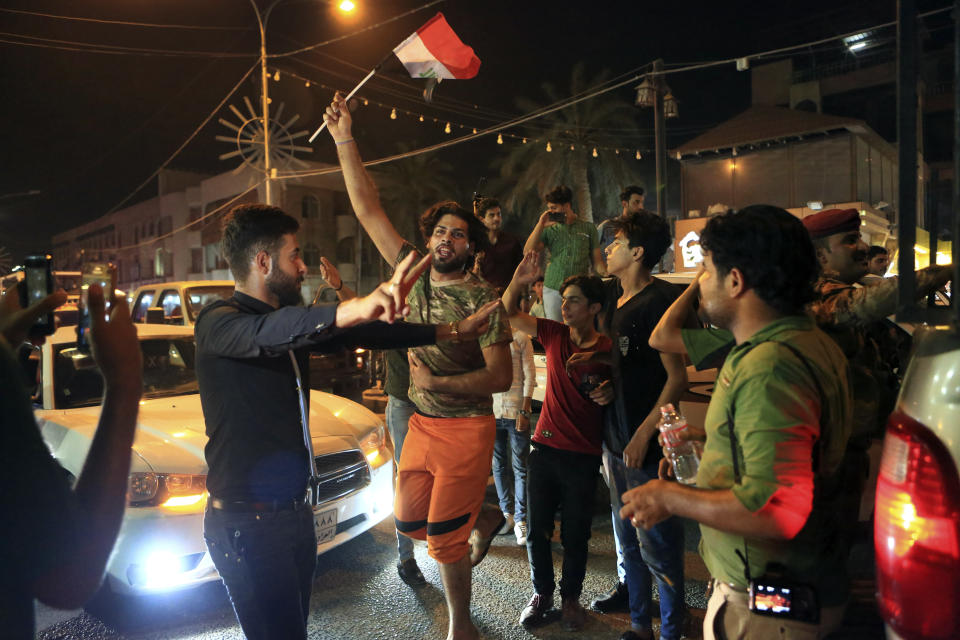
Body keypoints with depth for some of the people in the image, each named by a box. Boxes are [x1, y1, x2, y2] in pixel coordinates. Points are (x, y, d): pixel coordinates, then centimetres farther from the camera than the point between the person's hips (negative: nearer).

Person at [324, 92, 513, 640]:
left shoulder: (483, 299, -14)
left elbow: (501, 376, -16)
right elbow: (369, 209, 1)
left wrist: (435, 381, -19)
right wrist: (345, 142, -4)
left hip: (466, 427, -6)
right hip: (422, 422, 6)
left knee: (443, 537, 2)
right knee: (409, 521, 15)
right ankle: (485, 520, 42)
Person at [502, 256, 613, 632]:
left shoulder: (608, 350, -10)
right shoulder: (554, 335, 1)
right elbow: (509, 313, 1)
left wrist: (608, 395, -22)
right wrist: (518, 282, -17)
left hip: (583, 457, -3)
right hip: (544, 448, 3)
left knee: (575, 535, 11)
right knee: (537, 530, 13)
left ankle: (571, 597, 34)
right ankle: (542, 592, 34)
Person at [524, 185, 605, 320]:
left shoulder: (588, 228, 7)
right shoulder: (550, 229, 8)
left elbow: (597, 260, 8)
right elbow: (528, 251, -4)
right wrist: (541, 225, -8)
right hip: (553, 290, 1)